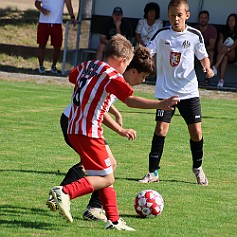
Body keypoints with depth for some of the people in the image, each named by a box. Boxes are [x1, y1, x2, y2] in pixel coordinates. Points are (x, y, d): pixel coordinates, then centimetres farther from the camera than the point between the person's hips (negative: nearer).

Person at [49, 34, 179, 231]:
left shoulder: (87, 66, 13)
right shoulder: (112, 76, -11)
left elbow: (72, 77, 34)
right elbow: (131, 100, -22)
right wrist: (160, 105, -28)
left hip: (73, 129, 9)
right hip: (89, 133, -9)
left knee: (106, 176, 14)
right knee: (106, 179, -4)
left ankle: (113, 220, 14)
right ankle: (65, 192, -17)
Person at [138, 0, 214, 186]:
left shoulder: (195, 35, -2)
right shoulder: (162, 34, -4)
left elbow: (203, 56, 9)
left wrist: (207, 68, -11)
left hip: (189, 91, 1)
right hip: (166, 91, -1)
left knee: (196, 131, 0)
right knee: (161, 129, -10)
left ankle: (198, 168, 24)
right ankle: (153, 172, -1)